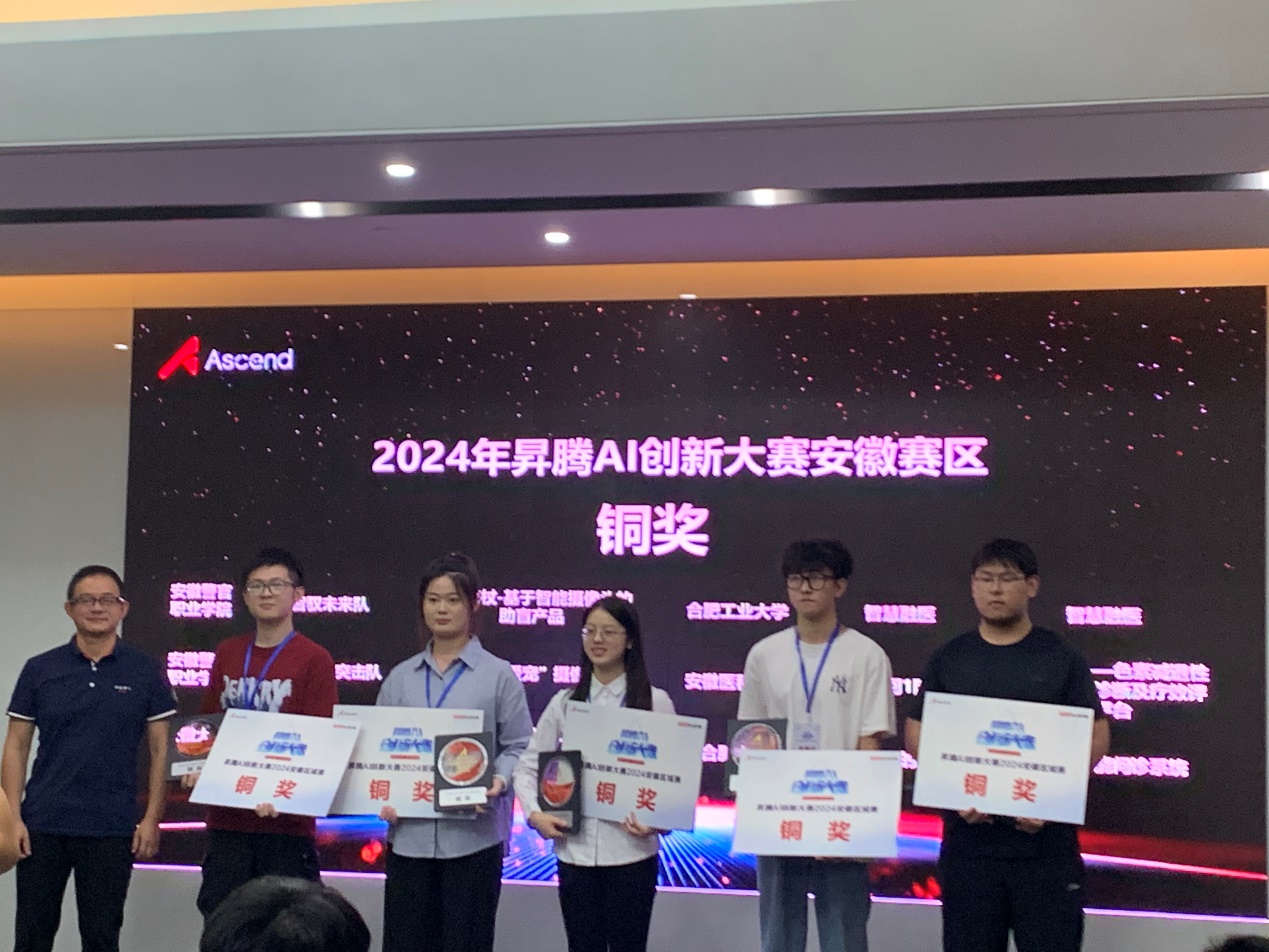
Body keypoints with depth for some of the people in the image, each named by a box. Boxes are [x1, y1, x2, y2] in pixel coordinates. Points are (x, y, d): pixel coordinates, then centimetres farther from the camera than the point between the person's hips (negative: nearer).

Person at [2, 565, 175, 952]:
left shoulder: (145, 672, 1)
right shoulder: (40, 670, 3)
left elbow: (160, 750, 3)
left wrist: (152, 818, -4)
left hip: (112, 830, -1)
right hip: (42, 825, 1)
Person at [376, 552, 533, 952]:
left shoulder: (499, 675, 2)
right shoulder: (400, 677, 11)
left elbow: (519, 747, -2)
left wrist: (499, 781, -20)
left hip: (472, 834, -3)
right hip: (409, 833, 3)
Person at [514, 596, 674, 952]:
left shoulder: (656, 702, 0)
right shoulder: (565, 702, 7)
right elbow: (528, 767, 10)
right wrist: (534, 813, -7)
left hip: (631, 852, -2)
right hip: (575, 850, 2)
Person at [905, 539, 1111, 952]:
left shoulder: (1061, 658, 4)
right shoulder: (948, 660, 8)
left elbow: (1096, 735, 2)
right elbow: (917, 734, 7)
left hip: (1047, 843, -1)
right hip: (968, 840, 2)